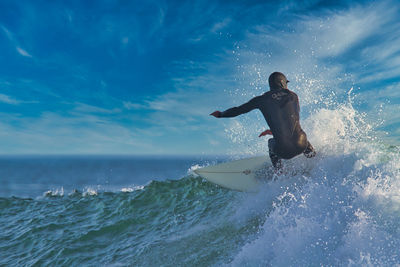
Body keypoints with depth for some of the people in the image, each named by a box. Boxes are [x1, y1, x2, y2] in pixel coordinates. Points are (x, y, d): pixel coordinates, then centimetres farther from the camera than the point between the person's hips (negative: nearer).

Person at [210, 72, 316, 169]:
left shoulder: (262, 99, 4)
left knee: (271, 142, 33)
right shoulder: (293, 95, 10)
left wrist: (220, 114, 30)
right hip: (301, 145, 2)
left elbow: (239, 110, 12)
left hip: (283, 150, -1)